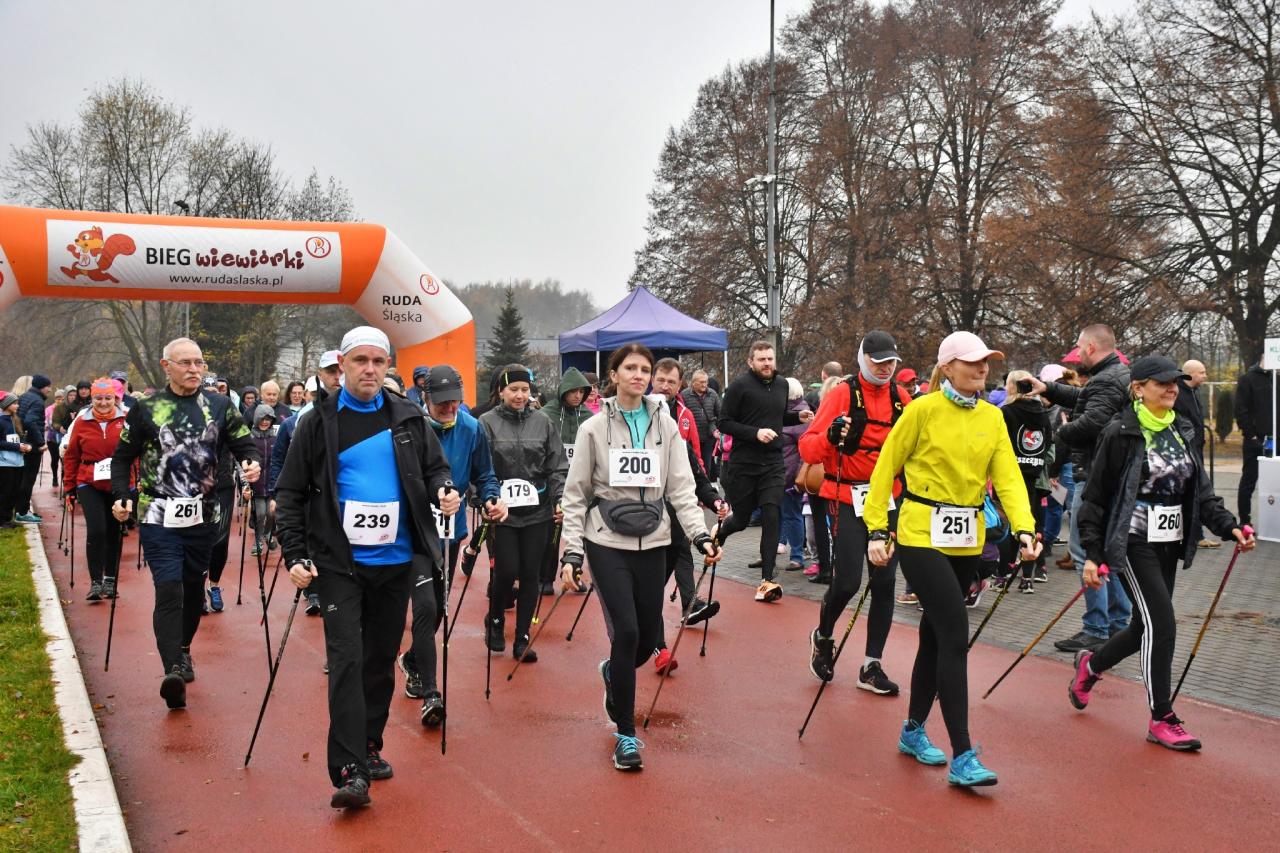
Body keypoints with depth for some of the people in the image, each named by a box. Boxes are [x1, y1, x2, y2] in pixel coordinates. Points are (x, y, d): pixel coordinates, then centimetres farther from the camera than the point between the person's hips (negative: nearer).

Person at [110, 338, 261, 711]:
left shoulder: (219, 406, 6)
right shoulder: (145, 408, 2)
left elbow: (244, 444, 7)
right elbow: (123, 457, 8)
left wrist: (252, 463, -16)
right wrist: (121, 496, -5)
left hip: (204, 515, 3)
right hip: (159, 516, -3)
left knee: (194, 588, 15)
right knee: (168, 589, -14)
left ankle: (183, 650, 36)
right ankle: (173, 670, -20)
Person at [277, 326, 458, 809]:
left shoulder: (407, 418, 5)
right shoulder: (318, 423, -1)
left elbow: (435, 467, 15)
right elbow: (290, 493, 0)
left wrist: (443, 492, -9)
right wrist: (295, 555, -9)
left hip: (396, 561, 3)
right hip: (339, 563, -3)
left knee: (382, 658, 13)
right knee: (346, 659, -11)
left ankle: (369, 748, 29)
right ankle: (349, 771, -12)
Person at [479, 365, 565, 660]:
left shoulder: (543, 423, 6)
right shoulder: (487, 423, -2)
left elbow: (557, 467, 5)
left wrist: (561, 500, -5)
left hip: (537, 512, 3)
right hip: (502, 512, -2)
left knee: (530, 575, 5)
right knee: (507, 571, -3)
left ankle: (522, 638, 18)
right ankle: (494, 621, 27)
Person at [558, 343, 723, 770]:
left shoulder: (666, 426, 5)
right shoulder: (595, 428, -1)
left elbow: (681, 487, 1)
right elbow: (576, 494, 0)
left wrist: (700, 534, -13)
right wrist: (571, 553, -6)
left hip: (651, 542, 3)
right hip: (607, 543, -3)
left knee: (649, 635, 6)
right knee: (626, 631, -11)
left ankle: (614, 672, 43)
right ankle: (626, 734, 5)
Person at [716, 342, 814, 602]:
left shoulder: (781, 386, 12)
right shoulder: (740, 386, -7)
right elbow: (724, 423, -9)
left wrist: (797, 417, 6)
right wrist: (755, 432, -19)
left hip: (773, 463, 4)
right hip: (744, 464, -3)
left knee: (771, 517, -9)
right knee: (741, 519, 7)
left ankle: (766, 581, -7)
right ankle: (718, 533, 45)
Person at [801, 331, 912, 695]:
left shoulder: (901, 396, 7)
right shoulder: (842, 393, -8)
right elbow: (808, 449, -13)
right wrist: (830, 436, -32)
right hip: (847, 498, -5)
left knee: (884, 582, 4)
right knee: (847, 581, -8)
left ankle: (871, 667, 15)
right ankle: (823, 637, 24)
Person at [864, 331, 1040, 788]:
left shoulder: (992, 417, 7)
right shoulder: (923, 410, -9)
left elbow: (1007, 476, -1)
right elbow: (886, 467, -5)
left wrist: (1024, 528, -17)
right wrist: (877, 530, -9)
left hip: (967, 540, 6)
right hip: (921, 536, -6)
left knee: (936, 634, 15)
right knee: (955, 636, -13)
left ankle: (913, 731, 32)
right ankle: (962, 757, -8)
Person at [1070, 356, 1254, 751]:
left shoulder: (1182, 432, 9)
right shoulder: (1120, 434, -11)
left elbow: (1201, 491, 11)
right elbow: (1095, 497, -9)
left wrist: (1229, 526, -4)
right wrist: (1092, 553, -13)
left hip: (1170, 543, 7)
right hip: (1132, 543, -7)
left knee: (1147, 628, 12)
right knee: (1162, 624, -11)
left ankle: (1090, 664, 39)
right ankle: (1162, 720, 2)